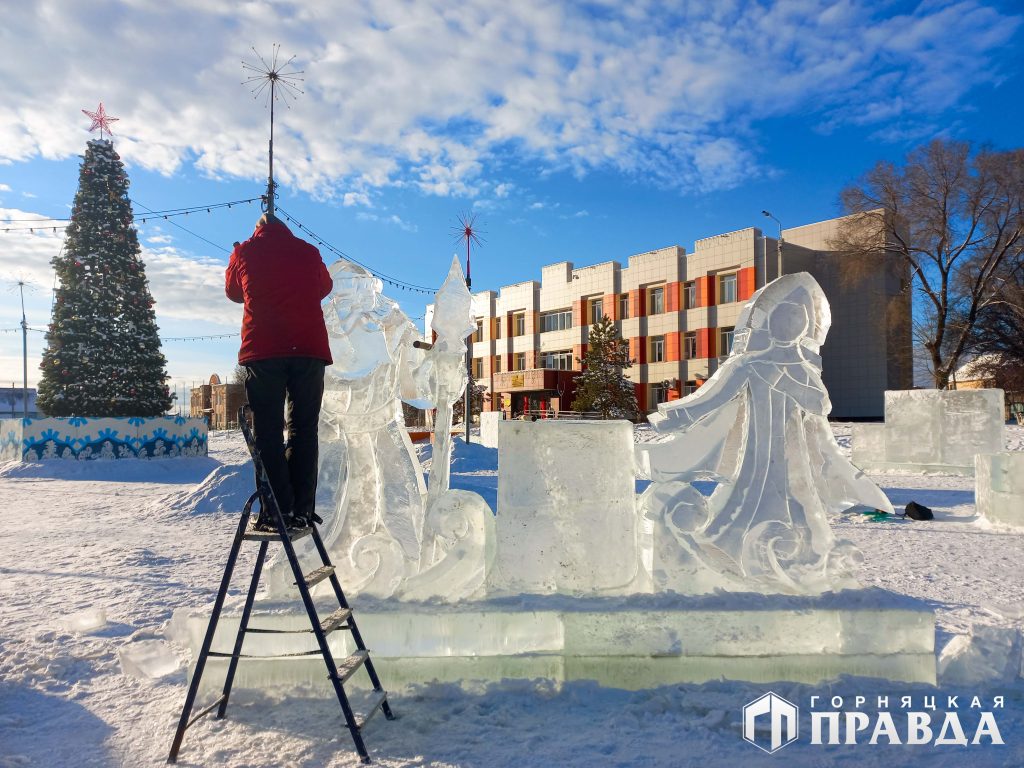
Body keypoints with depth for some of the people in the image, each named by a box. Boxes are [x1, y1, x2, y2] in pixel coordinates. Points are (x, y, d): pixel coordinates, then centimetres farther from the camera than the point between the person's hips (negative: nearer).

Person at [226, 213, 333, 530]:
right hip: (309, 349, 1)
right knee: (303, 430, 6)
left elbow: (233, 291, 27)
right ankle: (301, 510, 1)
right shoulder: (307, 251, 15)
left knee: (268, 432, 1)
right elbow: (324, 287, 31)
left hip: (262, 350, -1)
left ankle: (277, 511, -6)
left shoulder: (244, 252, 12)